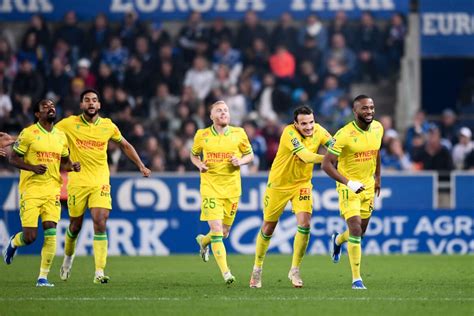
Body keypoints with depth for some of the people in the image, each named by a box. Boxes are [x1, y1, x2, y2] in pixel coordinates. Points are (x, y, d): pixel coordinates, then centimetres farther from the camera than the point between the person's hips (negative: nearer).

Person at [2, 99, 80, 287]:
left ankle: (43, 277, -2)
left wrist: (72, 166, 0)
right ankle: (13, 243, 30)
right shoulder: (28, 133, -4)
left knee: (51, 232, -9)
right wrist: (33, 168, -17)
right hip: (30, 190, -4)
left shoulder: (60, 136, 12)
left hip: (52, 190, 4)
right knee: (29, 236, -7)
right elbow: (13, 159, -2)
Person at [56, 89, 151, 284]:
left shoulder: (108, 126, 5)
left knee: (100, 223, -13)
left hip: (100, 182, 1)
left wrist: (141, 166, 19)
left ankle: (99, 272, -15)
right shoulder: (69, 124, -2)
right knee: (75, 226, 7)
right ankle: (68, 258, 38)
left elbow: (124, 145, 20)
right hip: (77, 182, -1)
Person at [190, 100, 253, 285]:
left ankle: (204, 241, 46)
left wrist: (240, 161, -8)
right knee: (216, 230, -15)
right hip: (210, 187, -2)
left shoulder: (238, 133, 3)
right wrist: (199, 164, -4)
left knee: (224, 233, 10)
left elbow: (249, 154, 13)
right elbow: (194, 155, 18)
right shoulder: (202, 135, 2)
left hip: (232, 188, 2)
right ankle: (225, 272, -16)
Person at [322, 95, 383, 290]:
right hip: (348, 187, -6)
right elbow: (326, 164, -21)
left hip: (368, 186, 6)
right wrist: (348, 183, -28)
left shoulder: (378, 128, -2)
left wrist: (377, 178, 21)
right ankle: (356, 279, -8)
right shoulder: (344, 135, -22)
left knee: (361, 230, 16)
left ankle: (337, 241, 51)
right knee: (356, 230, -15)